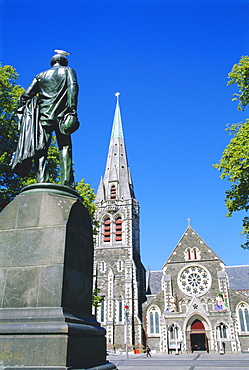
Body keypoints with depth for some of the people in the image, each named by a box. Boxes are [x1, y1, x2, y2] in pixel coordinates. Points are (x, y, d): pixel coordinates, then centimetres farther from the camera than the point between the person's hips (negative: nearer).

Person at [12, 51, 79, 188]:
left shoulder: (41, 75, 25)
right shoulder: (68, 71, 17)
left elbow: (25, 96, 16)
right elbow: (72, 87, -5)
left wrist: (22, 114, 18)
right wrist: (72, 109, -13)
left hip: (43, 116, 2)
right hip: (61, 115, -2)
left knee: (40, 150, -6)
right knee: (64, 147, -1)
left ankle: (42, 182, -21)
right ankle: (67, 183, -14)